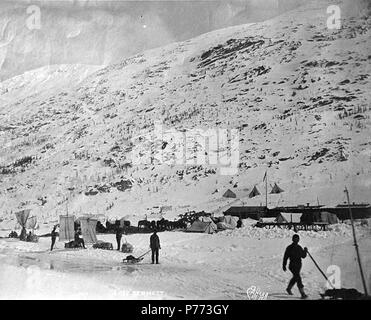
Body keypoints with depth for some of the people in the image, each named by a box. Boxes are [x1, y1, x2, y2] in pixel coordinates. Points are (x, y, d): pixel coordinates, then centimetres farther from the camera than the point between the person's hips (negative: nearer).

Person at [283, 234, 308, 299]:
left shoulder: (299, 247, 7)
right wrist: (284, 266, -3)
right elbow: (285, 257, -5)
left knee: (295, 278, 20)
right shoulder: (289, 248, -9)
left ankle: (288, 288, 42)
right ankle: (303, 294, -13)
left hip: (299, 265, 7)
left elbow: (303, 256, 10)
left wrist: (305, 251, -9)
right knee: (298, 278, -15)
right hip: (292, 265, -7)